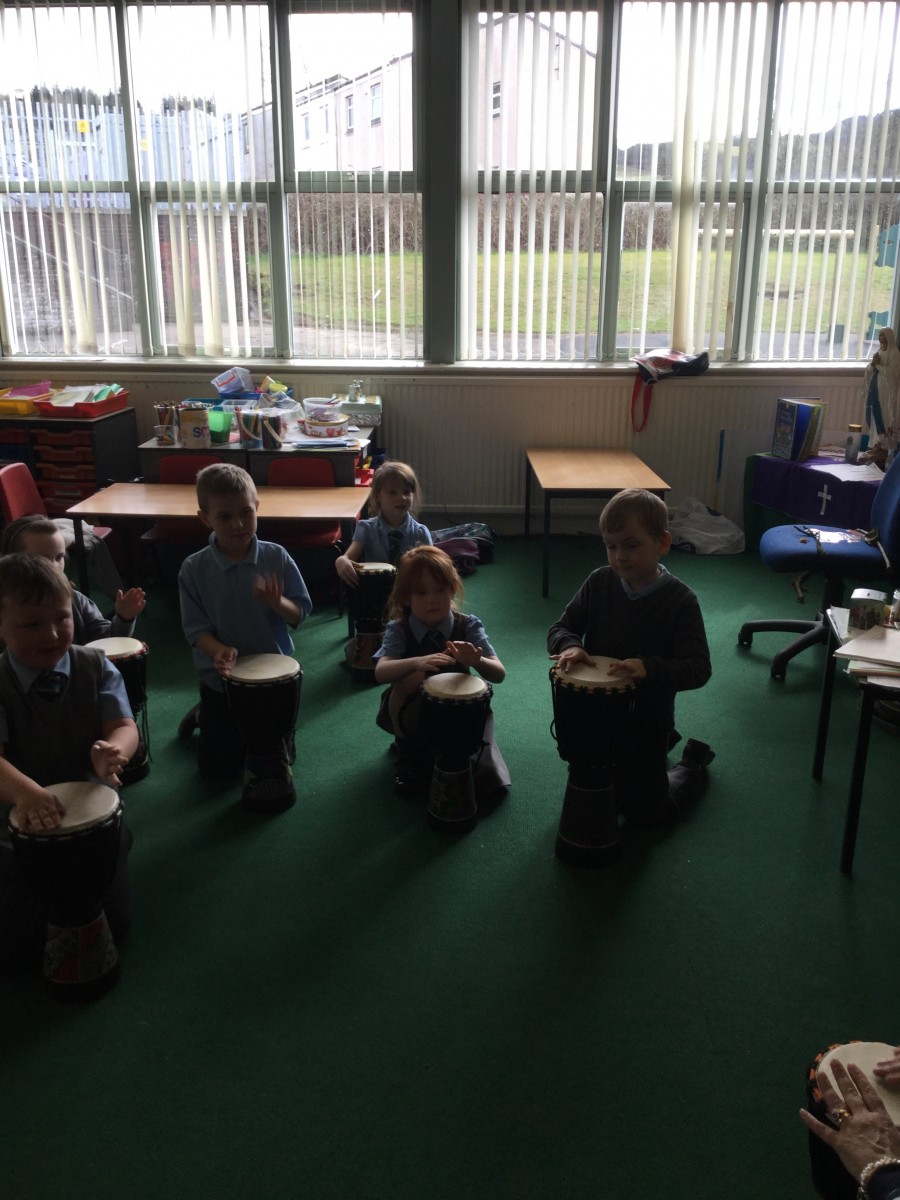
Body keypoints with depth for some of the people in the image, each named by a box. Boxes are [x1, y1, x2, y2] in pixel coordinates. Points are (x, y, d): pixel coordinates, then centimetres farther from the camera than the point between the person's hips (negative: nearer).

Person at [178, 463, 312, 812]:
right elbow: (195, 627, -13)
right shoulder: (194, 569, -15)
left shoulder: (276, 558, -14)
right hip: (221, 678, 0)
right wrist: (218, 650, -33)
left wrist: (277, 603, -32)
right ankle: (205, 716, 42)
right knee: (217, 765, 15)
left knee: (276, 762, 12)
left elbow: (301, 612, -10)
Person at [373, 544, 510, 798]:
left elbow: (499, 674, -22)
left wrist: (475, 661, -46)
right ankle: (410, 753, -9)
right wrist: (418, 662, -54)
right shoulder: (399, 629, -16)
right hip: (412, 715, 1)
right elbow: (380, 672, -34)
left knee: (491, 784, -26)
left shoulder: (468, 626, -13)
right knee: (413, 678, -32)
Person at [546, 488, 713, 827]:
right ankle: (666, 741, 45)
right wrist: (570, 645, -27)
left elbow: (698, 668, -26)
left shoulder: (679, 600, -20)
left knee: (644, 813, 11)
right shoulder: (599, 582, -10)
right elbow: (560, 628, -3)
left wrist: (648, 668, -44)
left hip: (647, 719, -4)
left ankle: (693, 761, 38)